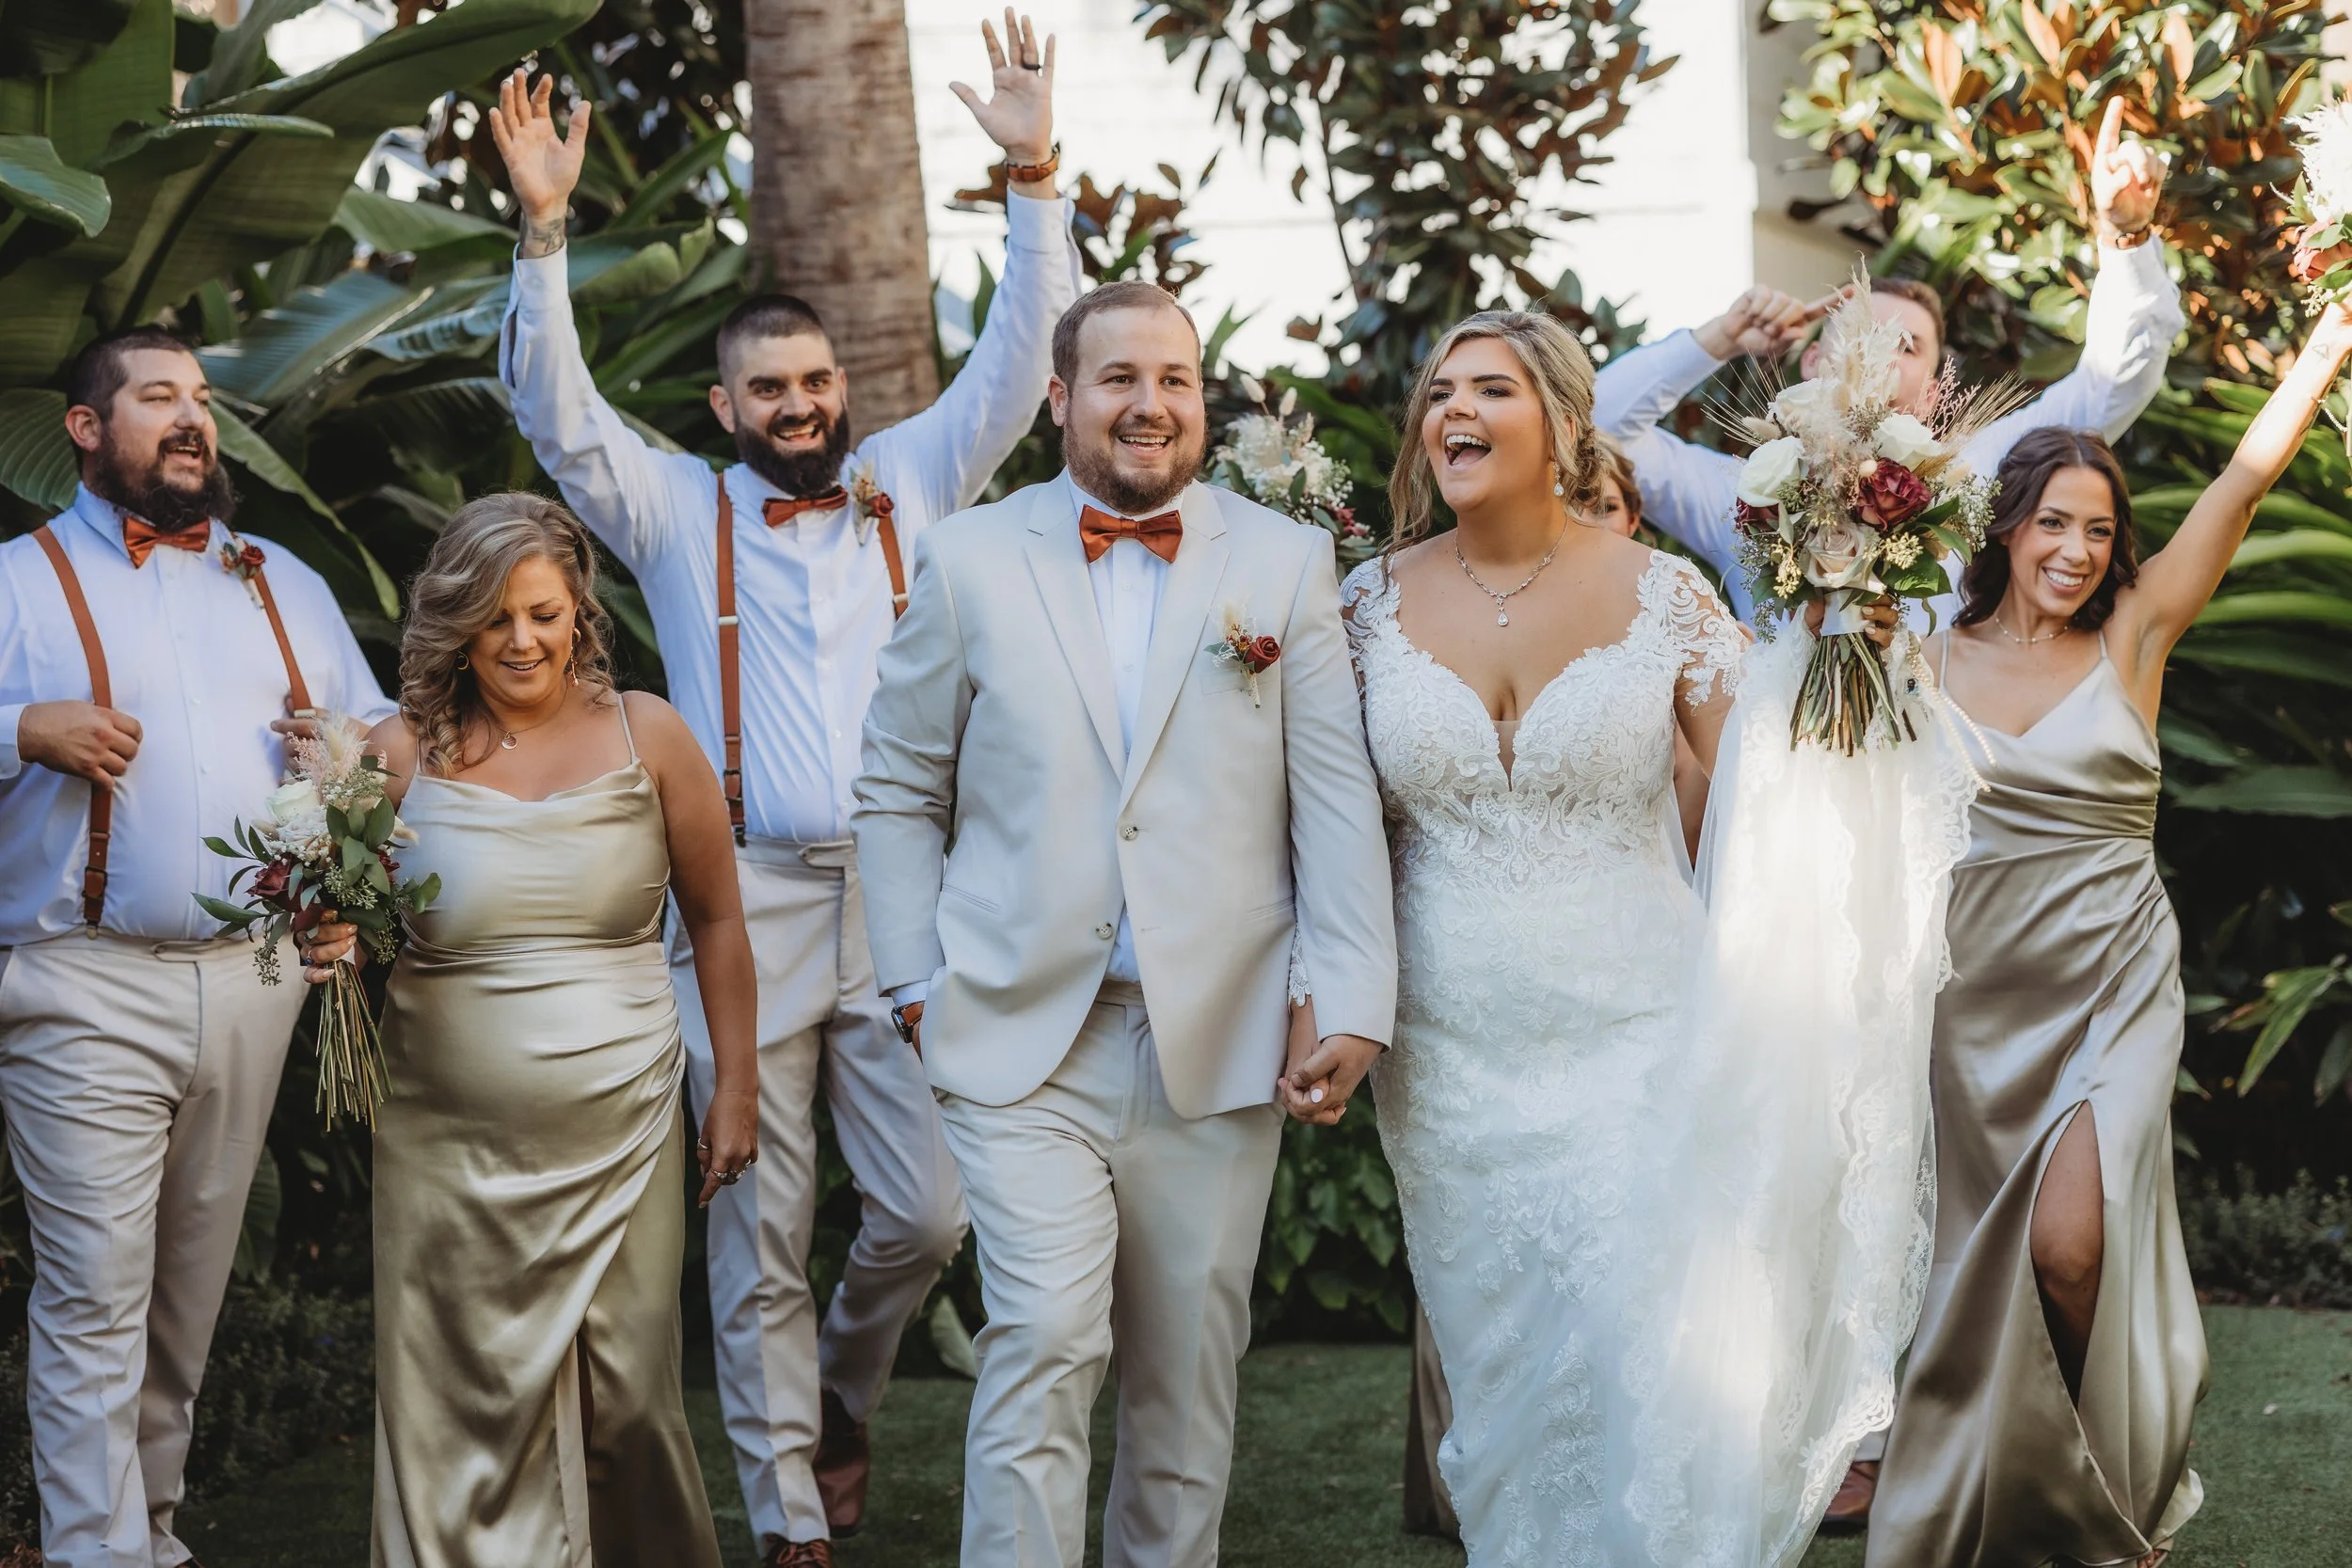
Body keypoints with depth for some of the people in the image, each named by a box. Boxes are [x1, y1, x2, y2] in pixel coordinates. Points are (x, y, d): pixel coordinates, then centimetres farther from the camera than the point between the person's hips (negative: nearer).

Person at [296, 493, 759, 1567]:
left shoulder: (645, 736, 2)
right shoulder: (402, 754, 0)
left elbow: (716, 921, 10)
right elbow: (346, 928, 8)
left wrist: (737, 1086, 10)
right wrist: (334, 949, -15)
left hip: (620, 1134, 0)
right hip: (452, 1146, 0)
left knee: (623, 1395, 4)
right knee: (466, 1411, 2)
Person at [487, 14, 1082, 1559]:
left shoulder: (911, 484, 11)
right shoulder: (681, 512, 8)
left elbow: (1017, 361, 2)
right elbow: (560, 415, -5)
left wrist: (1034, 177, -10)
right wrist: (544, 229, -17)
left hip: (898, 899, 1)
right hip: (745, 906, -1)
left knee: (928, 1211, -2)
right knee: (761, 1239, 3)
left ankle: (841, 1393, 28)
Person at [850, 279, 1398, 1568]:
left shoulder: (1287, 565, 5)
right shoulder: (969, 561, 4)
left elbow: (1338, 803, 1)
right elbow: (898, 789, 9)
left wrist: (1355, 1008, -6)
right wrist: (919, 988, 2)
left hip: (1217, 1047, 1)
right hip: (1023, 1038, -1)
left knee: (1189, 1377, 9)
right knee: (1042, 1349, -13)